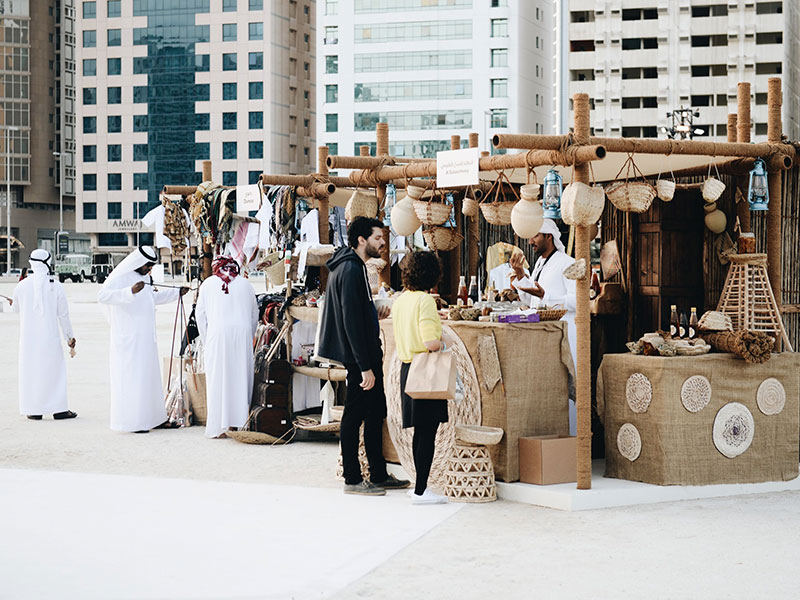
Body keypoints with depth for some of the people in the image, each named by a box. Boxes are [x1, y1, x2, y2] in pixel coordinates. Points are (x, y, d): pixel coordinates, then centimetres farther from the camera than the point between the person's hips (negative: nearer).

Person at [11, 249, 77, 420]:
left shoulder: (22, 286, -3)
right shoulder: (56, 286, -7)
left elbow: (16, 308, 14)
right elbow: (63, 315, -3)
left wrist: (12, 303, 39)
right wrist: (69, 336, 8)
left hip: (28, 337, 2)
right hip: (49, 336, -1)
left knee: (30, 369, 8)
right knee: (55, 369, 6)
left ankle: (34, 410, 9)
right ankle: (58, 409, 4)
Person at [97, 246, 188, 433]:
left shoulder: (144, 277, 15)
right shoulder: (119, 277, -12)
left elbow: (153, 297, 33)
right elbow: (102, 296, -28)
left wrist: (177, 293, 35)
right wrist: (130, 291, -38)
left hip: (145, 338, 9)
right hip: (128, 338, -9)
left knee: (147, 374, 12)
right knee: (131, 377, -7)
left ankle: (148, 417, 18)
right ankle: (132, 421, -5)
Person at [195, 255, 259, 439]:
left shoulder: (208, 284, 12)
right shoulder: (245, 284, 16)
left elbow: (200, 314, 11)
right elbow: (254, 315, 17)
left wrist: (205, 341, 18)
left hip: (217, 334, -1)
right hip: (242, 333, 1)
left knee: (218, 379, 0)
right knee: (240, 377, 5)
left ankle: (218, 427, -3)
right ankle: (240, 422, 4)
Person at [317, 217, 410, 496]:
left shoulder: (354, 267, 16)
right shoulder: (350, 270, -17)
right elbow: (351, 321, -22)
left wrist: (376, 314, 6)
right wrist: (365, 366, -23)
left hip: (366, 356, 11)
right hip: (359, 358, -11)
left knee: (376, 413, 13)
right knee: (355, 415, -3)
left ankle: (379, 475, 21)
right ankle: (353, 480, 4)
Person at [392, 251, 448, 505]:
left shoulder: (399, 301, 10)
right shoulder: (425, 300, -15)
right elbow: (430, 342, -23)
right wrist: (443, 343, -3)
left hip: (407, 368, 8)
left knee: (420, 431, 16)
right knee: (427, 432, -3)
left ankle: (420, 486, 22)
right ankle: (421, 490, -2)